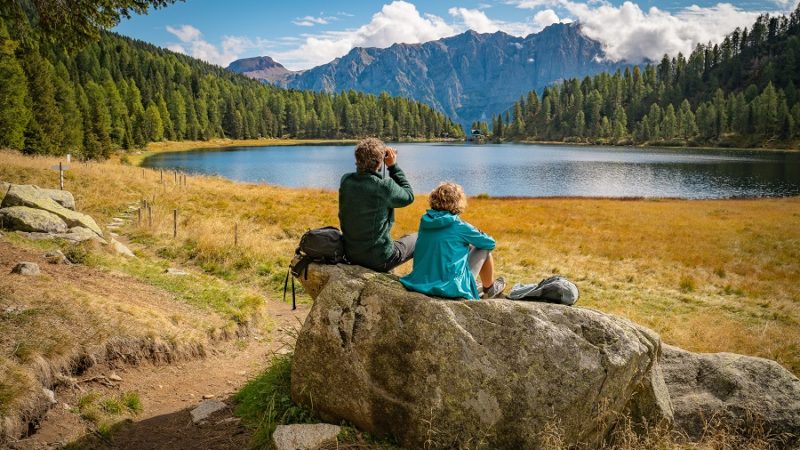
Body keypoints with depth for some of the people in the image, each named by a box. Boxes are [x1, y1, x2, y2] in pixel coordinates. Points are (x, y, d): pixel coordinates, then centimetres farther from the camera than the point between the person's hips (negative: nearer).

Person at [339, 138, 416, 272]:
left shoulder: (345, 181, -7)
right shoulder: (384, 186, -25)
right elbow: (409, 197, -5)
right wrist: (393, 166, -3)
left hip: (350, 255, 6)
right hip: (379, 259, -6)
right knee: (418, 239, 19)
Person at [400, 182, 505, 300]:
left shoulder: (425, 221, 1)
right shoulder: (459, 226, -14)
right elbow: (490, 243, 1)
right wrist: (479, 236, 22)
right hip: (452, 289, -6)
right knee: (484, 249, 13)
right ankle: (489, 289, 35)